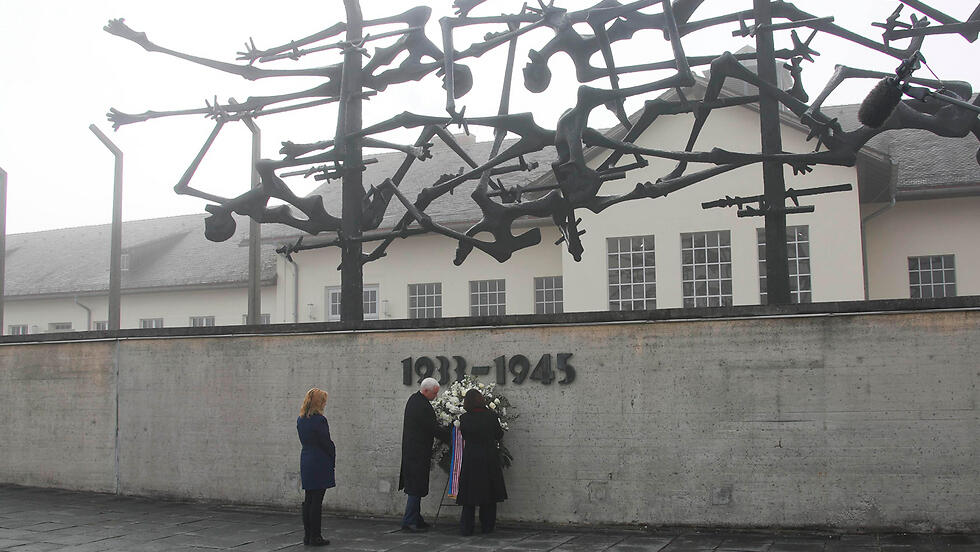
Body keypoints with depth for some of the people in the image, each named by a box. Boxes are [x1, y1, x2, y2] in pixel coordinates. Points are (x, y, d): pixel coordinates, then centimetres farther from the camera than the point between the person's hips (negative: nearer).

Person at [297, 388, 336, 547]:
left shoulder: (300, 420, 9)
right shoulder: (319, 420, -16)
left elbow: (305, 441, 12)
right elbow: (327, 443, -14)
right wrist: (333, 459, 1)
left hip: (306, 461, 8)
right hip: (320, 463, -8)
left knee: (309, 500, 12)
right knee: (316, 501, -3)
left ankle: (307, 535, 16)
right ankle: (315, 537, 1)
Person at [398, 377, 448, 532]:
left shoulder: (413, 399, 10)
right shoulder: (423, 406, -22)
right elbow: (435, 429, -18)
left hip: (410, 450, 10)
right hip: (418, 453, -10)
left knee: (415, 487, 15)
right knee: (416, 488, -4)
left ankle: (415, 519, 22)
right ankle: (409, 522, -1)